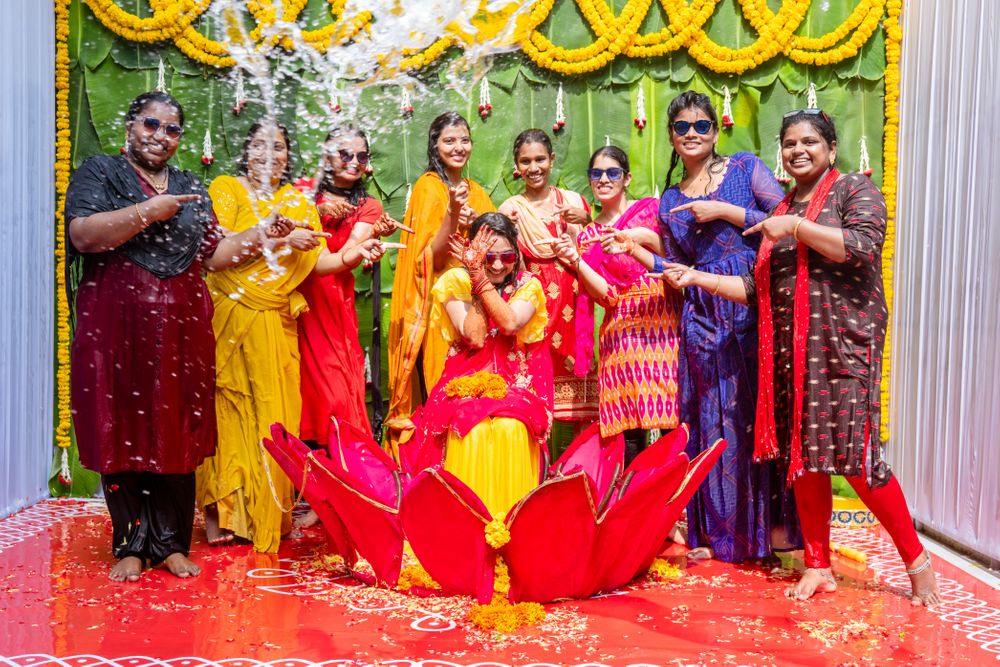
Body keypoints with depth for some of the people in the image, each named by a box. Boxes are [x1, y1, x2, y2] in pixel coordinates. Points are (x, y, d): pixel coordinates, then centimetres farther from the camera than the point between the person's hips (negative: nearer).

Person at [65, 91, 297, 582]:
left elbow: (212, 255, 17)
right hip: (117, 325, -3)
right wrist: (147, 212, -14)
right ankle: (131, 545, 10)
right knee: (123, 430, 0)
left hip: (182, 327, 3)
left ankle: (171, 542, 11)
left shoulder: (192, 190, 18)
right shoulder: (99, 172, 5)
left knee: (178, 433, 2)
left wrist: (263, 234, 8)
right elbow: (83, 234, -11)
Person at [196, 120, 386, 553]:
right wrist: (280, 237, -15)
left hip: (277, 323, 3)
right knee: (229, 410, -2)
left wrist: (355, 254, -13)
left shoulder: (297, 202, 15)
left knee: (274, 413, 2)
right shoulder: (225, 189, 6)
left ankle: (267, 513, 11)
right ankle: (219, 513, 6)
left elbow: (320, 261, 5)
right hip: (230, 318, -3)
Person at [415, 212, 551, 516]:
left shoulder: (528, 285, 3)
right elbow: (474, 337, -12)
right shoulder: (456, 281, 0)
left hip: (515, 385, 1)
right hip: (466, 383, 0)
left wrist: (481, 278, -17)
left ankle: (509, 513, -19)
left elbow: (510, 324, -17)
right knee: (471, 429, -32)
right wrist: (476, 273, -14)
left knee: (510, 429, -32)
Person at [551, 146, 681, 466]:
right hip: (622, 330, 2)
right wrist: (575, 260, -10)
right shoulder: (588, 235, 14)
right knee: (631, 430, -2)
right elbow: (606, 294, 2)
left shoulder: (651, 209, 10)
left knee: (673, 420, -6)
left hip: (665, 322, -1)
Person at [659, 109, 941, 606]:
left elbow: (863, 247, -16)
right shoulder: (781, 209, 19)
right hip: (789, 347, 6)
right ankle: (817, 566, 17)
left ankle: (916, 560, 10)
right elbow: (757, 288, 15)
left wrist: (795, 226, -13)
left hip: (843, 341, -6)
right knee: (802, 455, 6)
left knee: (853, 454, -9)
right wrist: (696, 277, 7)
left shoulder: (855, 189, 3)